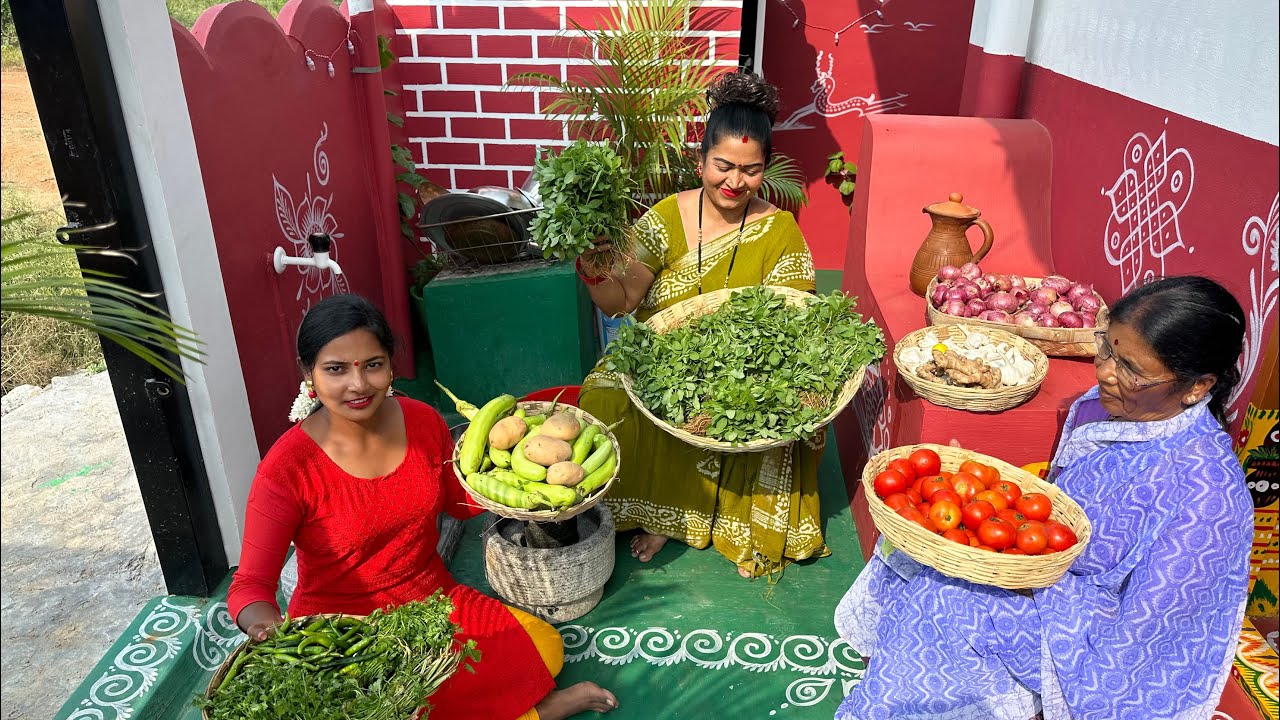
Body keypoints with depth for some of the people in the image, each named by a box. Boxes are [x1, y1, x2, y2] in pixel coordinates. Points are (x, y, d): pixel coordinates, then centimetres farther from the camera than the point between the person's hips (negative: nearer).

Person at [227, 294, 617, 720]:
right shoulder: (287, 469, -18)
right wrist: (264, 621, -40)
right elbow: (250, 585, -17)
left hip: (434, 600, 3)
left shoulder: (422, 421, -5)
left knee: (543, 647, -18)